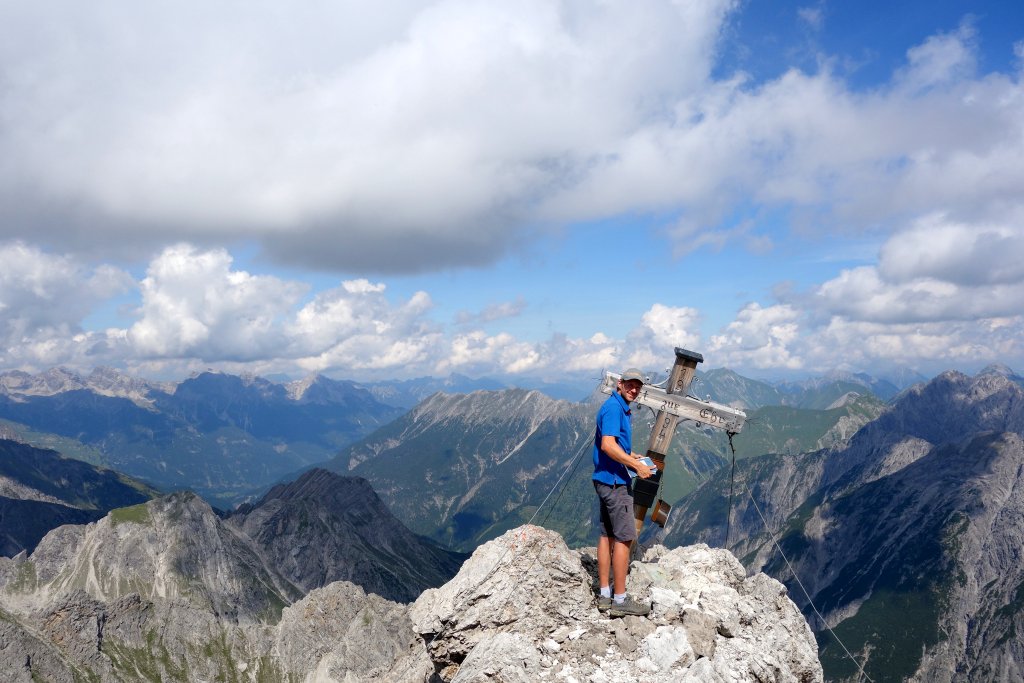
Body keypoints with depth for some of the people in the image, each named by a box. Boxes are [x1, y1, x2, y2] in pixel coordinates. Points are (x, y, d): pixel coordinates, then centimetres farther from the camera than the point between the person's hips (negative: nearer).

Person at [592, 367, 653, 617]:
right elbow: (607, 445, -27)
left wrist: (632, 456, 16)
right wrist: (637, 465, -23)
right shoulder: (613, 407, -16)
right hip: (615, 481, -10)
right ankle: (620, 600, -1)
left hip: (607, 480, 10)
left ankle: (605, 595, 17)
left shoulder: (621, 408, 16)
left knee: (607, 535, 11)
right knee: (625, 538, -6)